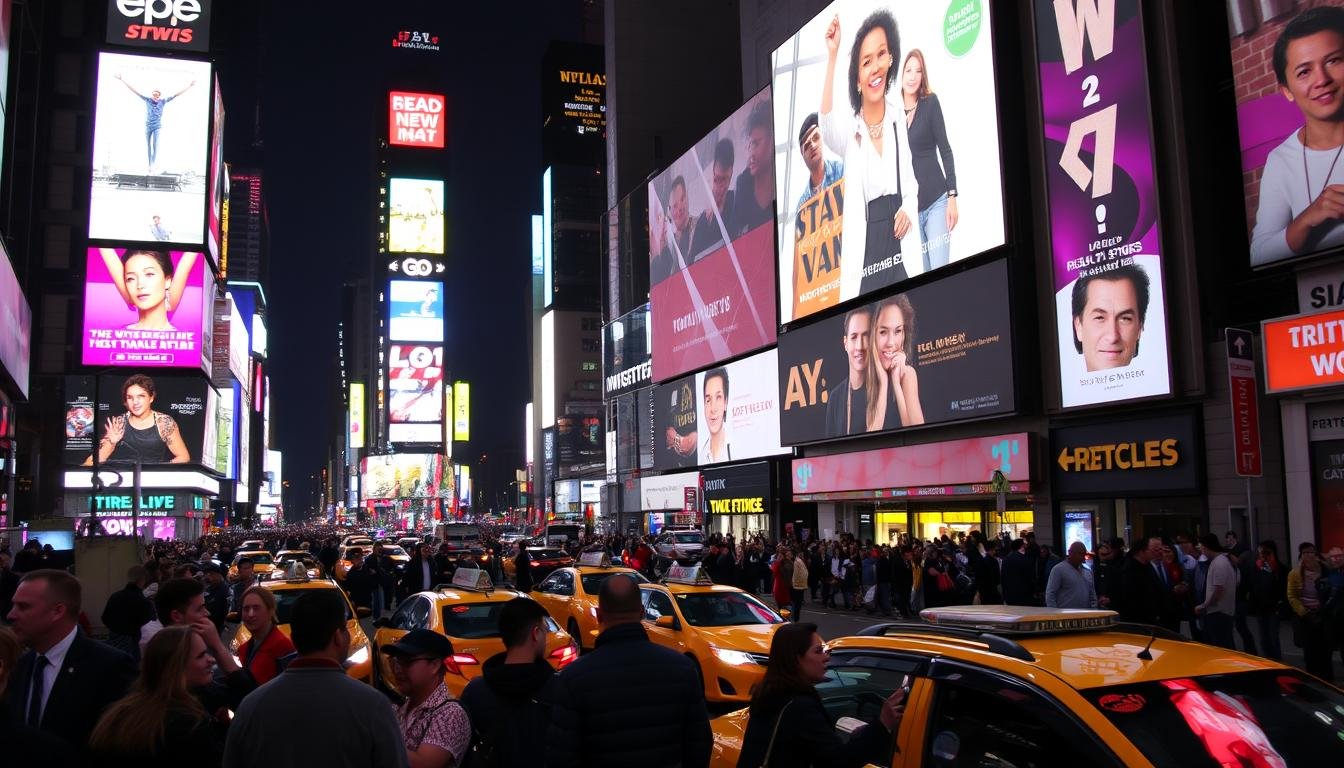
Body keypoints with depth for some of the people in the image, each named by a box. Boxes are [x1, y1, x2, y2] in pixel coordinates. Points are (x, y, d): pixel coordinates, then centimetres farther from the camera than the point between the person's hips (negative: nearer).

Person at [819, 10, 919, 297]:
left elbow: (910, 184, 15)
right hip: (864, 251, -3)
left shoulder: (898, 118, 10)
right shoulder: (850, 131, 1)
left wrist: (908, 210, -7)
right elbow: (826, 124, -24)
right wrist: (832, 56, -28)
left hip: (899, 248, 3)